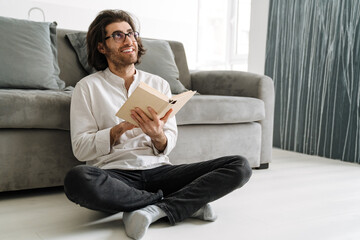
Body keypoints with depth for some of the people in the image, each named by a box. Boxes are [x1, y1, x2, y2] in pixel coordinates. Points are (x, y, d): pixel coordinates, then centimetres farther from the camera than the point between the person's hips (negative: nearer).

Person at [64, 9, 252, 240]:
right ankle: (188, 202, -20)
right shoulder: (88, 87, 7)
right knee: (77, 179, -38)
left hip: (158, 169, 2)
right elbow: (81, 148, -1)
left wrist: (158, 136, -15)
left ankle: (154, 209, -25)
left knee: (240, 166, -14)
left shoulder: (159, 84, 15)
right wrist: (120, 129, -16)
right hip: (115, 173, -2)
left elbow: (168, 145, 9)